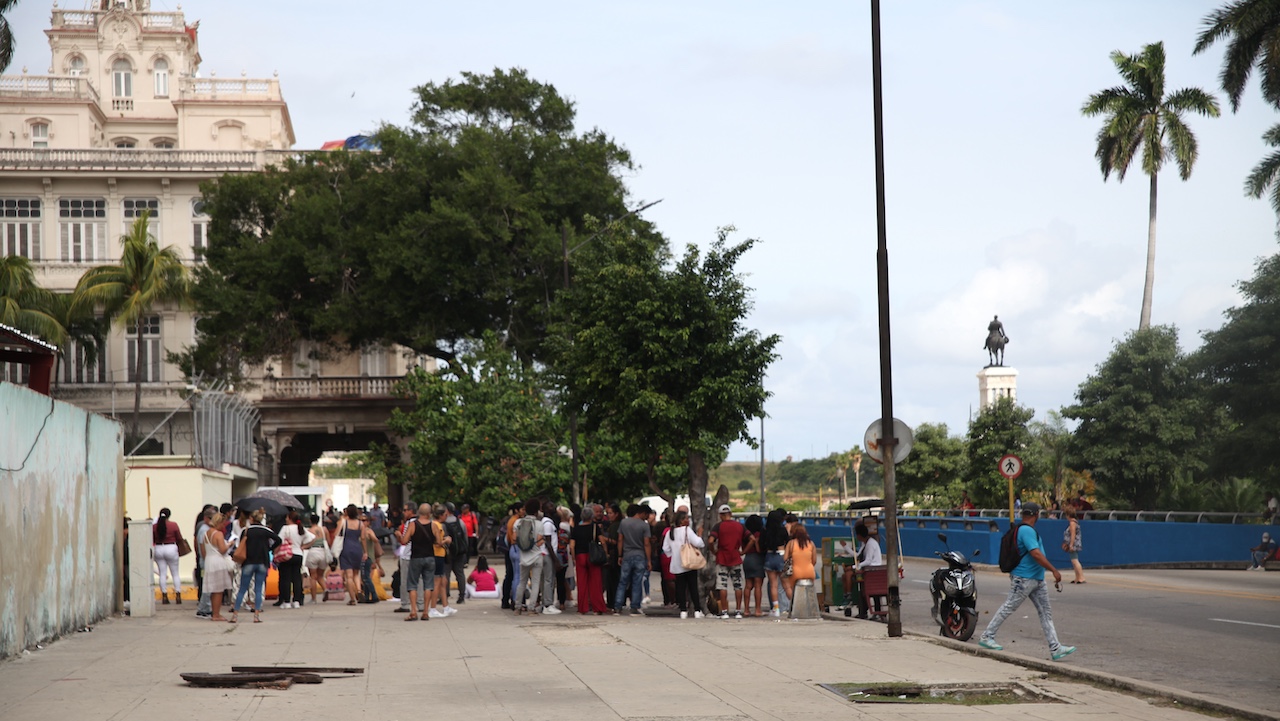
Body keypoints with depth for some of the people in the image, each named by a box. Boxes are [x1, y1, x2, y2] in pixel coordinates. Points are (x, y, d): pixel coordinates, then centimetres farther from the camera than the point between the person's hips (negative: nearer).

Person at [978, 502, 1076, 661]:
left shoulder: (1023, 530, 15)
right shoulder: (1027, 531, -17)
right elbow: (1036, 554, -26)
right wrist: (1054, 571, -25)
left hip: (1037, 580, 10)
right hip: (1024, 579, -10)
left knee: (1046, 612, 4)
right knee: (1008, 608, -1)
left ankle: (1055, 649, 1)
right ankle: (986, 637, 10)